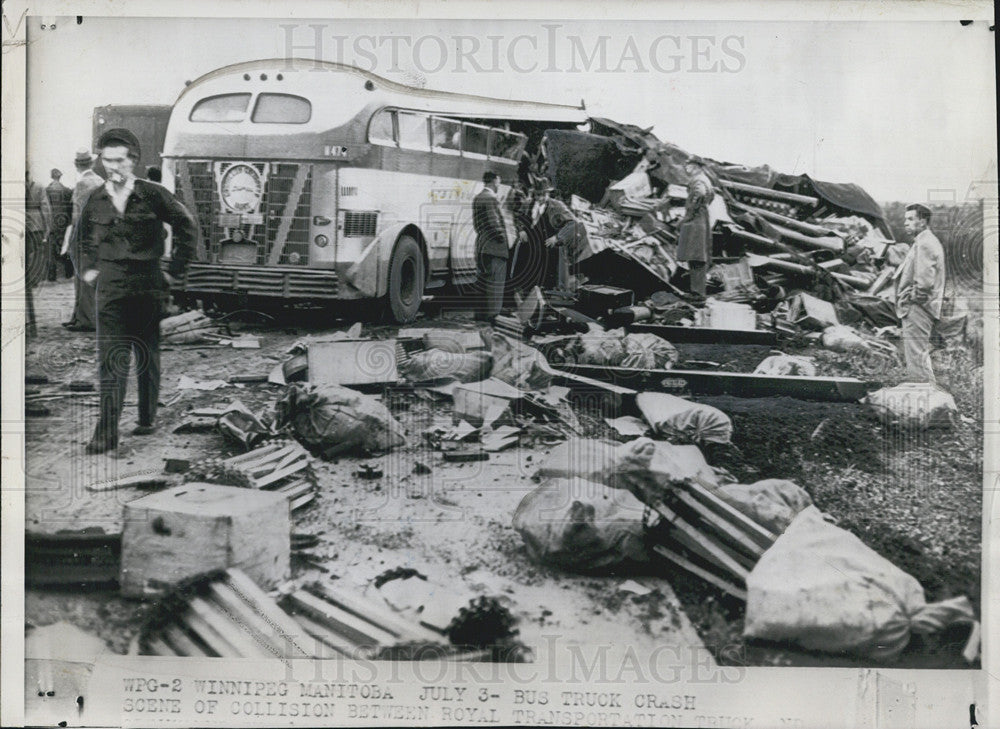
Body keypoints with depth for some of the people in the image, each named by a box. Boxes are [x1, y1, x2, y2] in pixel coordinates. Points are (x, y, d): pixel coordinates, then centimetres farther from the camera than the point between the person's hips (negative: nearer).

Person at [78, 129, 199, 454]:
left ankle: (147, 421, 24)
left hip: (147, 284, -2)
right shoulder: (95, 200, 6)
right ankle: (106, 432, -7)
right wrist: (88, 268, 15)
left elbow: (187, 228, 1)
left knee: (148, 355, 10)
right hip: (110, 284, 2)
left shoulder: (152, 194, -5)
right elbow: (85, 237, 26)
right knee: (110, 359, -6)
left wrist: (175, 270, 0)